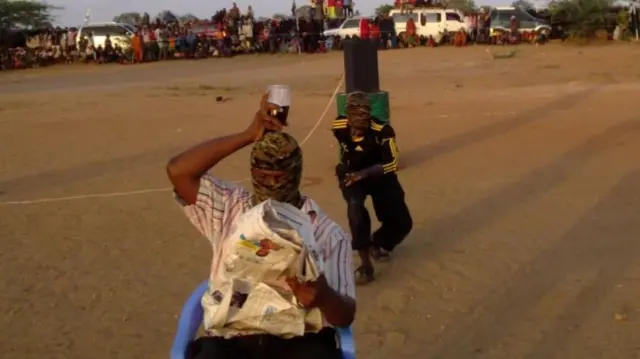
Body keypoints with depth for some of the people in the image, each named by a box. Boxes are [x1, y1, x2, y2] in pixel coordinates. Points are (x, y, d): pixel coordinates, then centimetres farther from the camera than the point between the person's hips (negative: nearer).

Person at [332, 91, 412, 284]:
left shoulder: (382, 131, -31)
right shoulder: (339, 126, -19)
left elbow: (392, 164, -25)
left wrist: (364, 173, -36)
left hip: (378, 174, 0)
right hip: (351, 174, 0)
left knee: (402, 223, -5)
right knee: (355, 205, -32)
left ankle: (377, 241, 32)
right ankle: (365, 264, -24)